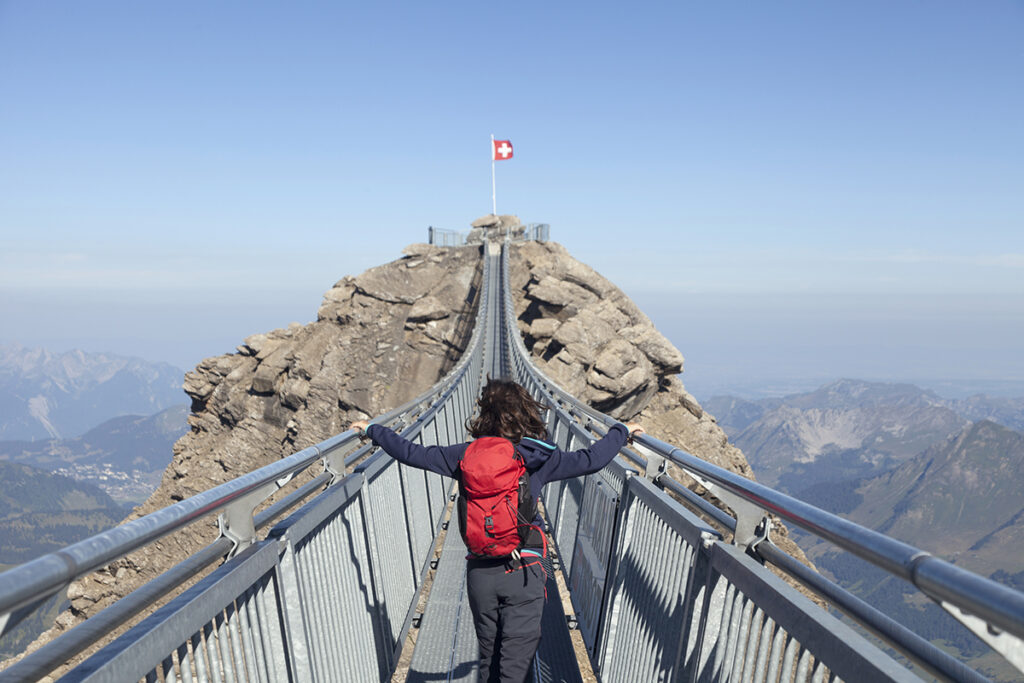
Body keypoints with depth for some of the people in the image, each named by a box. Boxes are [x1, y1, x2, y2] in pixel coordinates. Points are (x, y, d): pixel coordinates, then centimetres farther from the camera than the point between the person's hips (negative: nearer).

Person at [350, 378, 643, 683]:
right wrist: (622, 431, 20)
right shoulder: (541, 458, -4)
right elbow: (591, 460, 2)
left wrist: (371, 430, 16)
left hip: (479, 571, 3)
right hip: (523, 572, -2)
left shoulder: (468, 454, -1)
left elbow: (412, 453, 2)